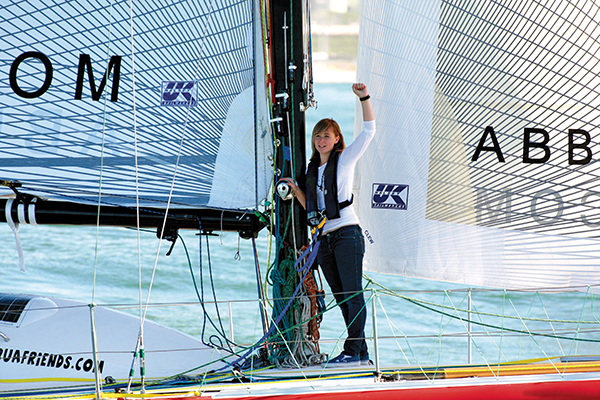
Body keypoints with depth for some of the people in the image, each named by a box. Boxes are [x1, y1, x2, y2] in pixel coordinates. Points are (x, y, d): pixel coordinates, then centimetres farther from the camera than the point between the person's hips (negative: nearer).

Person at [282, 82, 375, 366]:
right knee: (342, 299, 5)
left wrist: (364, 98, -12)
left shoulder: (345, 159, 4)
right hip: (324, 238, 6)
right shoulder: (311, 169, 19)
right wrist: (294, 188, 8)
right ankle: (361, 353, 7)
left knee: (352, 294, -10)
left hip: (347, 233, -6)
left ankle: (352, 352, -13)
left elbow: (369, 131, -5)